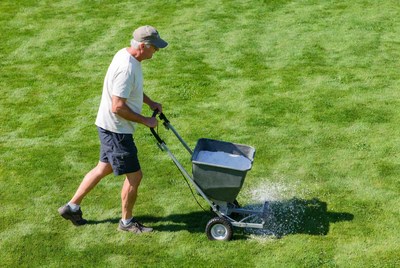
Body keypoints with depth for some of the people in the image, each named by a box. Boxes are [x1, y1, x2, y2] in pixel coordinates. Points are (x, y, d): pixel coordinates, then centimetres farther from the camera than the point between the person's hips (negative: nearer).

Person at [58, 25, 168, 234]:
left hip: (111, 128, 10)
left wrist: (150, 103, 13)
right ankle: (127, 222, 21)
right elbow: (118, 107, -28)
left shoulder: (126, 55, 4)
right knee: (134, 175, 3)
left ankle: (72, 207, 33)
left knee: (104, 168, 22)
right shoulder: (126, 68, -28)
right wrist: (145, 121, -17)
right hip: (116, 130, -10)